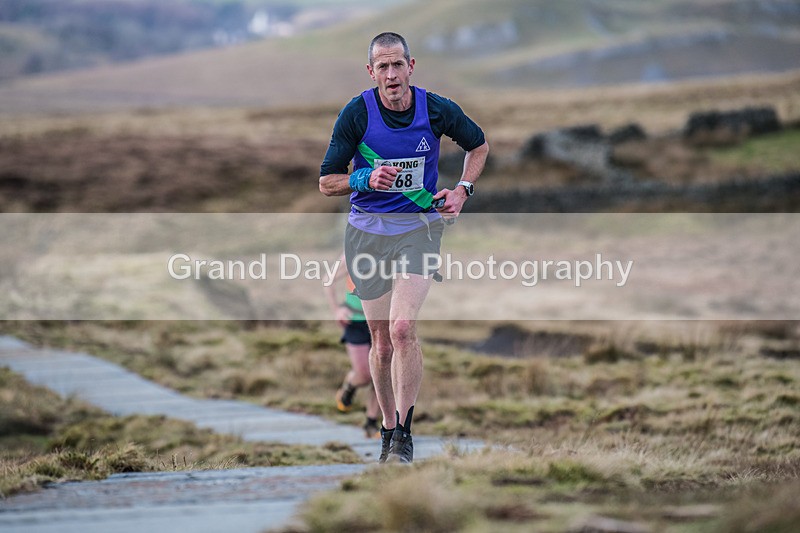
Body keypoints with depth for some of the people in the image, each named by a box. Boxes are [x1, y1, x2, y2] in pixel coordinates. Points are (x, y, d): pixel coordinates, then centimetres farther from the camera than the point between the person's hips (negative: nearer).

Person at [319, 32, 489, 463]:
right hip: (367, 230, 1)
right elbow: (326, 182, -3)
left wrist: (462, 189, 1)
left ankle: (404, 434, -13)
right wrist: (366, 179, -21)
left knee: (402, 328, -20)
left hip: (419, 228, -1)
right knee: (382, 343, 6)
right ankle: (388, 428, 24)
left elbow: (479, 145, 15)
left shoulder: (438, 110, -6)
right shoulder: (356, 114, -8)